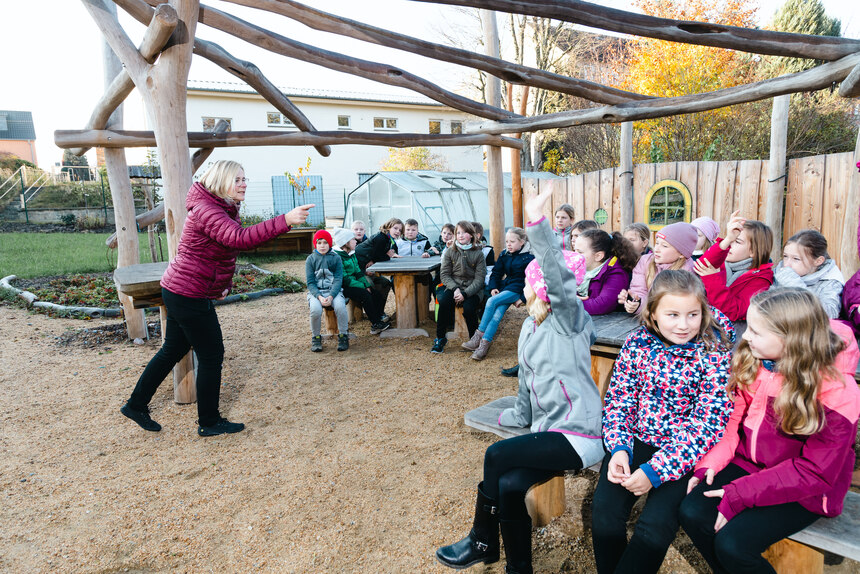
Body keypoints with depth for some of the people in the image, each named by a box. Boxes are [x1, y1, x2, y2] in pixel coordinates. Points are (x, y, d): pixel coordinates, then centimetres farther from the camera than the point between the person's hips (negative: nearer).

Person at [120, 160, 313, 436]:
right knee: (211, 355, 0)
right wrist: (285, 221, -49)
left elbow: (221, 252, 25)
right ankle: (209, 423, 14)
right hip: (189, 295, -10)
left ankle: (136, 405, 34)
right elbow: (239, 238, -41)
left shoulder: (222, 209, 13)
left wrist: (223, 283, 13)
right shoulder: (207, 210, -21)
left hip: (179, 292, 10)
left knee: (173, 350, 20)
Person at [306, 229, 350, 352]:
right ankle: (316, 338, -7)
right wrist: (319, 297, -19)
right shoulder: (310, 259, 4)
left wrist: (331, 296, -19)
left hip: (333, 291, 0)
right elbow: (310, 282, -1)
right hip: (315, 292, 0)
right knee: (315, 309, -31)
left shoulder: (336, 258, 4)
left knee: (340, 306, -31)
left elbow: (338, 280, -2)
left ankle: (343, 336, -10)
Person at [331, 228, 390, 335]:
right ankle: (375, 324, -17)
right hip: (342, 287, -9)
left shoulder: (352, 254, 12)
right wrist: (363, 286, -19)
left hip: (353, 284, 9)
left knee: (374, 293, -9)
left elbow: (358, 272, 13)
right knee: (365, 294, -25)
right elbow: (344, 279, -21)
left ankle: (378, 319, -9)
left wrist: (367, 285, -2)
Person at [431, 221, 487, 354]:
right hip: (453, 286, 1)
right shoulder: (450, 252, 7)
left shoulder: (478, 254, 1)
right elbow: (444, 274, 2)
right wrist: (455, 289, -15)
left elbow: (479, 279, -5)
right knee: (443, 301, -29)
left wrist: (465, 293, -18)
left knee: (468, 307, -30)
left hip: (472, 289, -1)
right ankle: (440, 338, -13)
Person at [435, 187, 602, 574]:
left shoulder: (570, 320, -12)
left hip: (578, 435, -7)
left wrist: (538, 223, -42)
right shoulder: (529, 328, 12)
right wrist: (518, 416, 20)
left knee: (497, 455, -19)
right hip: (549, 429, 7)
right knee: (508, 486, -13)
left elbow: (562, 282, -33)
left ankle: (483, 542, 5)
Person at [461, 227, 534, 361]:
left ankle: (479, 335, -18)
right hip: (505, 286, 5)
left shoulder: (529, 257, -5)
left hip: (517, 289, -5)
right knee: (496, 315, -20)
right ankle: (484, 345, -27)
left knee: (491, 301, -26)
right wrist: (493, 287, 0)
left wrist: (523, 298, -16)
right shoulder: (505, 254, 12)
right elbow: (496, 272, 18)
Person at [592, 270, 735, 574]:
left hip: (684, 451, -2)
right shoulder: (636, 343, -2)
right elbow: (618, 400, 3)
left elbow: (707, 423, -14)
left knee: (656, 523, -20)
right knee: (604, 509, -15)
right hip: (636, 441, 3)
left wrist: (655, 470, -21)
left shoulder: (716, 353, -11)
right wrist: (618, 448, -14)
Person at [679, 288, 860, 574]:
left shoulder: (837, 392, -23)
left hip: (802, 491, -5)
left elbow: (813, 473, -20)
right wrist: (711, 463, -11)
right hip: (749, 462, 5)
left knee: (732, 544, -20)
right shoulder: (751, 360, -7)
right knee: (693, 513, -14)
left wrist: (739, 495, -22)